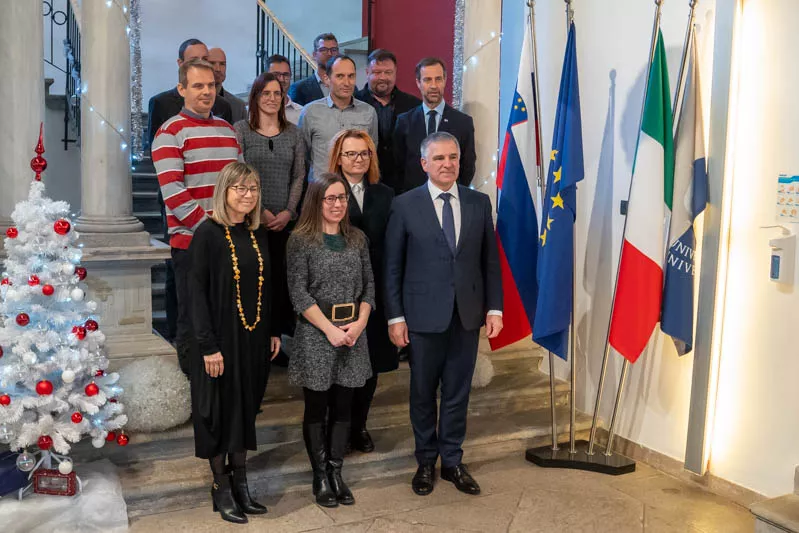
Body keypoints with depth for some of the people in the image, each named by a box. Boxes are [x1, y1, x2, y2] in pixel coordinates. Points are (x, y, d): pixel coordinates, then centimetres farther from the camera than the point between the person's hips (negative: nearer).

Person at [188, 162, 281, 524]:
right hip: (222, 338, -5)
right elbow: (198, 292, -14)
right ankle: (221, 488, 21)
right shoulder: (208, 234, -11)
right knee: (220, 410, 6)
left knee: (246, 408, 14)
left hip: (255, 337, 6)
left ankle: (240, 482, 28)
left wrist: (274, 331, 8)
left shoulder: (259, 234, 6)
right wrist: (208, 345, -17)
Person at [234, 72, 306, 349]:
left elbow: (299, 176, 8)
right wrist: (260, 211, -9)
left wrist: (288, 211, -4)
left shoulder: (293, 132, 12)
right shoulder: (241, 129, 3)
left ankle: (283, 335, 9)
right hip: (251, 219, -2)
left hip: (286, 220, 2)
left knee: (284, 277, -1)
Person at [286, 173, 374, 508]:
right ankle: (320, 477, 19)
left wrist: (359, 323, -7)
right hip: (316, 334, -4)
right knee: (316, 408, 7)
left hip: (353, 334, 4)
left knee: (343, 406, 9)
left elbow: (369, 285, 8)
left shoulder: (357, 238, 8)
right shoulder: (301, 240, -5)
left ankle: (336, 473, 21)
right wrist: (331, 329, -13)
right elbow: (298, 292, -9)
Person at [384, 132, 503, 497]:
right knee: (423, 393, 12)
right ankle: (426, 462, 30)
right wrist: (395, 316, -7)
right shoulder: (405, 205, -3)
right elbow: (392, 266, -3)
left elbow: (490, 260, 6)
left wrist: (494, 307, 1)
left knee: (457, 393, 11)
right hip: (423, 315, -2)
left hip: (467, 315, 2)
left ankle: (452, 461, 28)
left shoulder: (479, 203, 4)